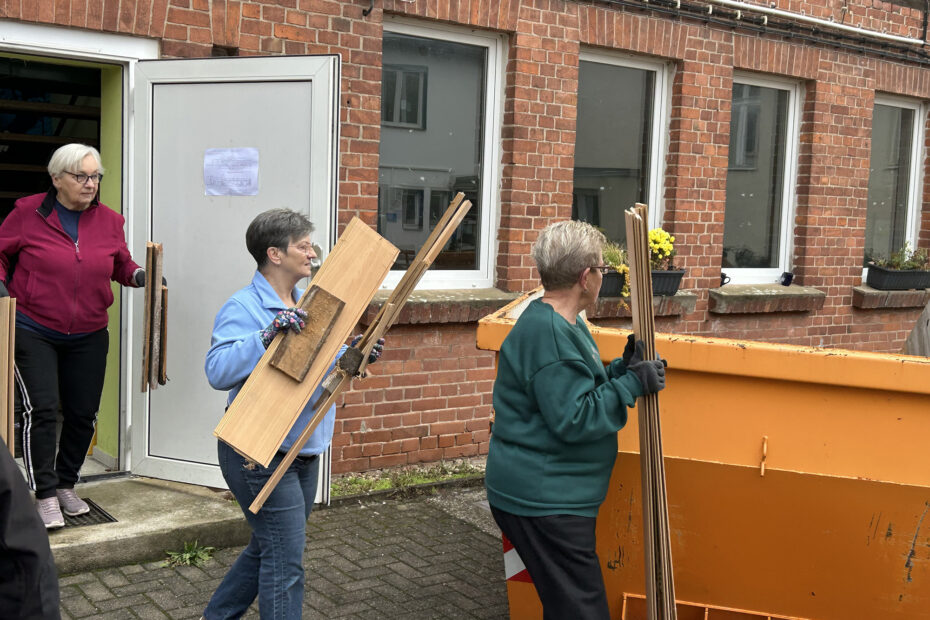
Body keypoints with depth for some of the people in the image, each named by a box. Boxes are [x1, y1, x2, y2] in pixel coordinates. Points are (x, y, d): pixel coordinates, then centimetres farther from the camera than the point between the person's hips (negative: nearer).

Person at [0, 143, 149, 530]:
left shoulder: (109, 221, 3)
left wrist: (138, 275, -7)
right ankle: (46, 496, 1)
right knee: (41, 410, -10)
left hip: (89, 336, 4)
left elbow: (120, 265, 14)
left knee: (83, 413, 7)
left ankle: (66, 485, 27)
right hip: (33, 332, -3)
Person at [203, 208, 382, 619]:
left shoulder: (305, 305, 11)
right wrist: (267, 335, -36)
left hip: (303, 452, 9)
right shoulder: (243, 308, -15)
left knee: (267, 549, 21)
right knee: (285, 561, -4)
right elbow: (218, 371, -27)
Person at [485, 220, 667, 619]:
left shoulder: (562, 323, 13)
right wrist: (632, 384, -17)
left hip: (548, 495, 10)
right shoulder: (548, 332, -22)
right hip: (542, 500, -10)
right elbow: (573, 419, -24)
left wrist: (623, 368, 3)